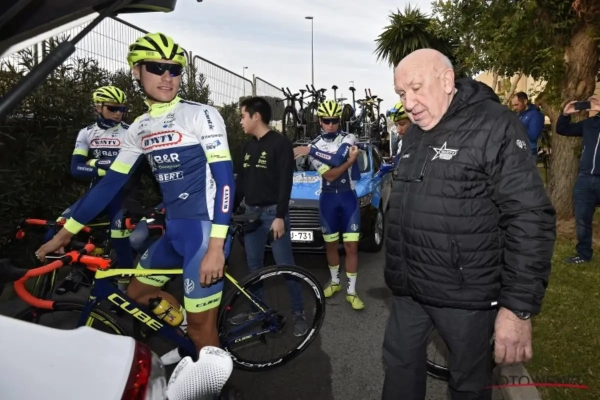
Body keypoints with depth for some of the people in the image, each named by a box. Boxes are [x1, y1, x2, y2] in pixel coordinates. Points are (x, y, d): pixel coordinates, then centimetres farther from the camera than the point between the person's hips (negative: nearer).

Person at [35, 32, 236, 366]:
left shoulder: (201, 115, -9)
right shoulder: (140, 128, 10)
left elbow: (225, 179, -16)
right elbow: (111, 182, 14)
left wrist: (216, 246, -24)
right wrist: (65, 233, 16)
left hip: (205, 229, -7)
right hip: (174, 230, 7)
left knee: (201, 326, 1)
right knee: (137, 292, 21)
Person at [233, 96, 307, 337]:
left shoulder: (280, 143, -10)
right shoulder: (249, 146, 12)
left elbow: (285, 183, -15)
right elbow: (241, 181, 16)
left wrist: (280, 216, -20)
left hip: (272, 213, -7)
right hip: (251, 213, 7)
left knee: (285, 265, -3)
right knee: (253, 264, 13)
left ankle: (299, 313, 8)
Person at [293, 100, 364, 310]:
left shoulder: (349, 139, -3)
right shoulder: (315, 145, 0)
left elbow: (336, 158, -22)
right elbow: (330, 174, -12)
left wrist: (309, 150, -17)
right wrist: (350, 160, -22)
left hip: (348, 197, -2)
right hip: (327, 198, 2)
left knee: (351, 246, -3)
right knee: (330, 244, 12)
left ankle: (351, 291, 7)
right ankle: (335, 281, 32)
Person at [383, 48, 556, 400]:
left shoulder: (494, 127, -14)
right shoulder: (414, 135, 9)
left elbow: (530, 219, -19)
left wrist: (519, 306, -21)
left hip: (466, 295, -6)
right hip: (410, 288, 7)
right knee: (400, 360, 19)